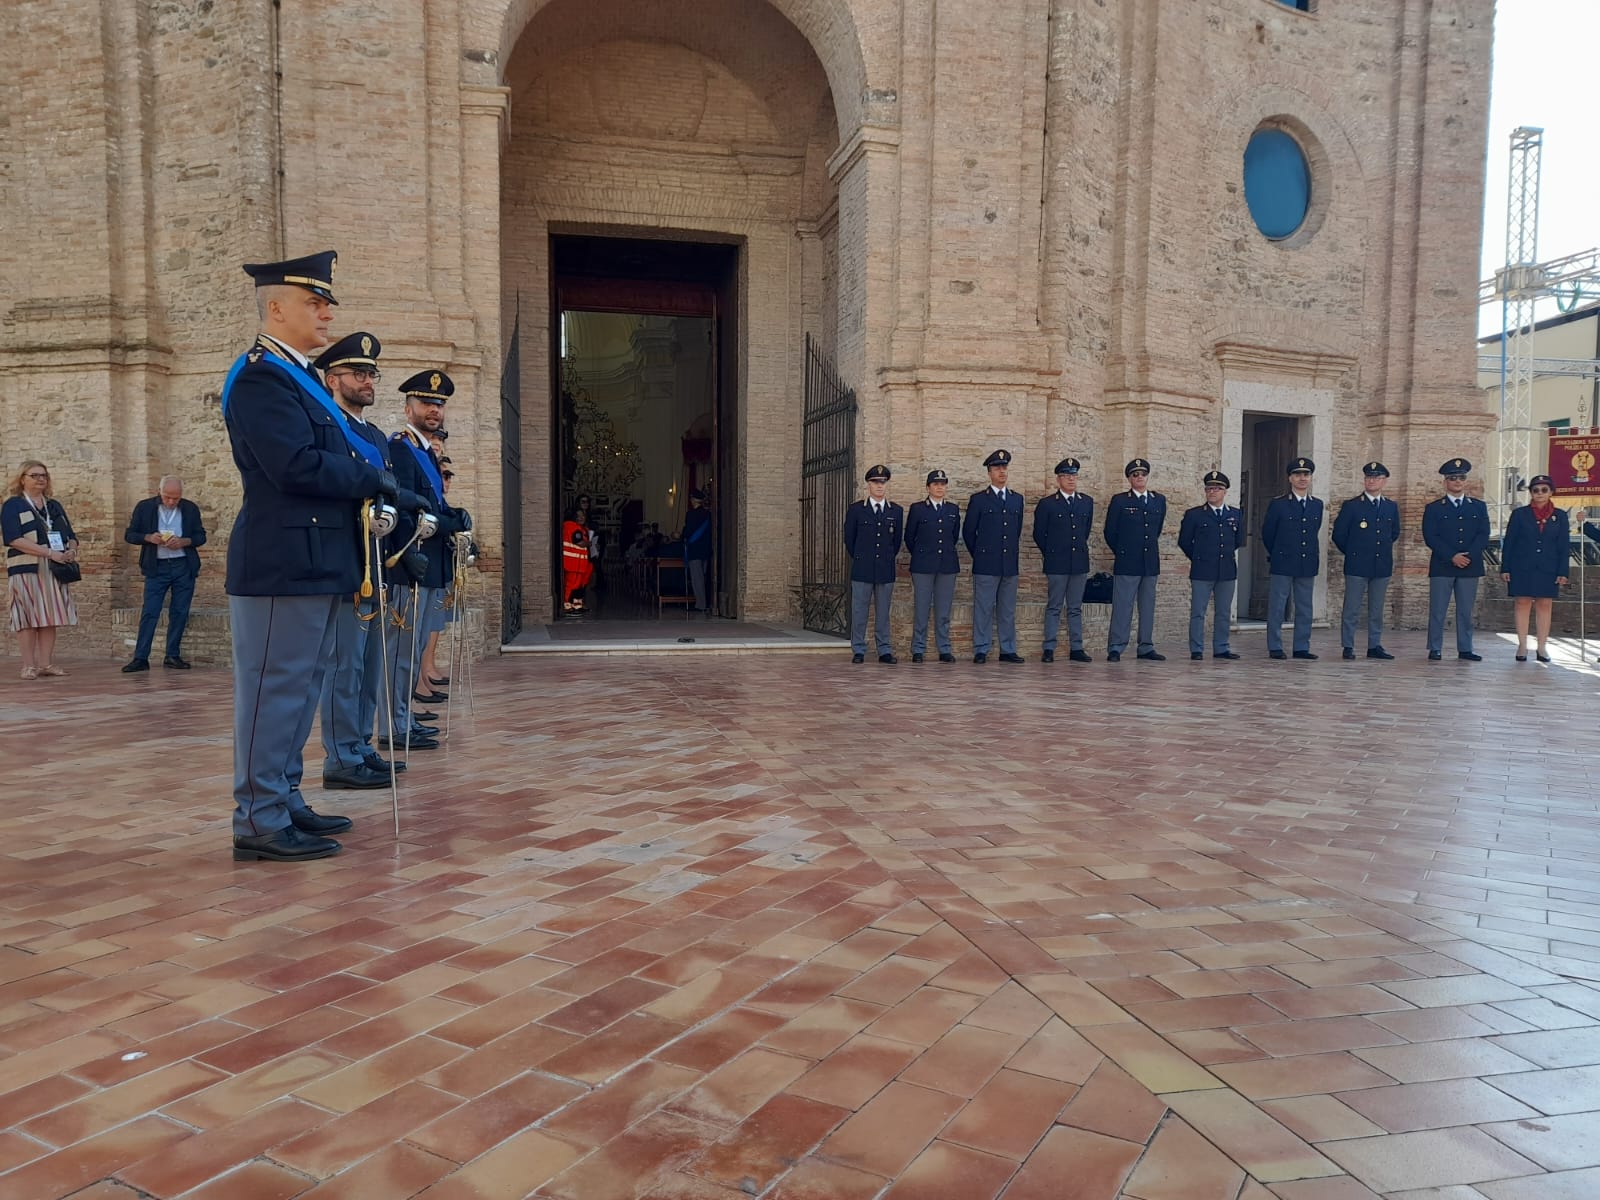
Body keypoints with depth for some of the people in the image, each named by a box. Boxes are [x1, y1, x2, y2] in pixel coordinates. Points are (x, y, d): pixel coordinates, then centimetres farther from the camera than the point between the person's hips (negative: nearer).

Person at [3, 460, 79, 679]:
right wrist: (50, 553, -20)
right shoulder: (12, 505, 0)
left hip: (54, 570, 5)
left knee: (50, 616, 5)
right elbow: (14, 539, -13)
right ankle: (29, 666, 1)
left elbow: (71, 535, 18)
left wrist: (71, 550, -6)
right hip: (26, 569, -5)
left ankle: (46, 663, 10)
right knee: (28, 618, -4)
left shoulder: (54, 505, 18)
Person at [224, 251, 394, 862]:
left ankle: (284, 801, 24)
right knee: (275, 688, -5)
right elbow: (297, 466, -22)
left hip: (314, 563, 10)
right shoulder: (260, 377, -11)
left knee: (300, 687, 14)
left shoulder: (301, 377, 21)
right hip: (282, 564, -10)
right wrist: (374, 479, -10)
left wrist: (377, 488, 4)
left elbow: (332, 459, 20)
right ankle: (260, 821, 3)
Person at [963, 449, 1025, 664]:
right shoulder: (978, 499, 1)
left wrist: (1014, 553, 16)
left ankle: (1008, 650, 13)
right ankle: (981, 651, 3)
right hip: (986, 565, -4)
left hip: (1010, 564, 4)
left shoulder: (1017, 499, 13)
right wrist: (978, 555, 7)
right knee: (983, 609, -2)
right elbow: (968, 531, 5)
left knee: (1008, 610, 7)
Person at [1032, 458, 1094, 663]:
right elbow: (1039, 534, 4)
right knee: (1054, 607, 0)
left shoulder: (1087, 502, 9)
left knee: (1075, 608, 8)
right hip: (1056, 564, -3)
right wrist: (1051, 554, 8)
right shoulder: (1047, 504, -2)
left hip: (1079, 562, 3)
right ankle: (1049, 649, 3)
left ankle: (1077, 648, 11)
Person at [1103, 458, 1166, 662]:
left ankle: (1146, 648, 16)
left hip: (1151, 563, 4)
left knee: (1147, 607, 8)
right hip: (1126, 562, -4)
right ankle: (1115, 649, 0)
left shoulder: (1159, 500, 11)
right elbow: (1110, 532, 5)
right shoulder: (1119, 501, 0)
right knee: (1122, 606, -4)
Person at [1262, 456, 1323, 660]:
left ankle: (1302, 648, 14)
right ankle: (1275, 648, 6)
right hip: (1282, 564, -4)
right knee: (1277, 607, -1)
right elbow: (1267, 534, 5)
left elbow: (1315, 532, 18)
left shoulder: (1317, 505, 9)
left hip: (1307, 564, 4)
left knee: (1305, 608, 7)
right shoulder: (1278, 504, -3)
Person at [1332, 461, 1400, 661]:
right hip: (1357, 566, -3)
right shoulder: (1351, 506, -2)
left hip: (1382, 566, 4)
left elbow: (1394, 533, 22)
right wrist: (1352, 553, 6)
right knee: (1352, 609, -2)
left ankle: (1374, 646, 15)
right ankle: (1348, 647, 4)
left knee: (1377, 610, 8)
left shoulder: (1391, 507, 9)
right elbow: (1339, 535, 1)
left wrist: (1382, 549, 16)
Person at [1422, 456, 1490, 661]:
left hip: (1470, 566, 2)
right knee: (1437, 610, -1)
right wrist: (1452, 557, -15)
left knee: (1465, 611, 6)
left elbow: (1483, 535, 2)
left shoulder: (1479, 507, 12)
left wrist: (1469, 556, -12)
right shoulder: (1433, 508, 5)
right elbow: (1431, 537, -5)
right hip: (1441, 567, -2)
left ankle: (1465, 650, 12)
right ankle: (1435, 649, 4)